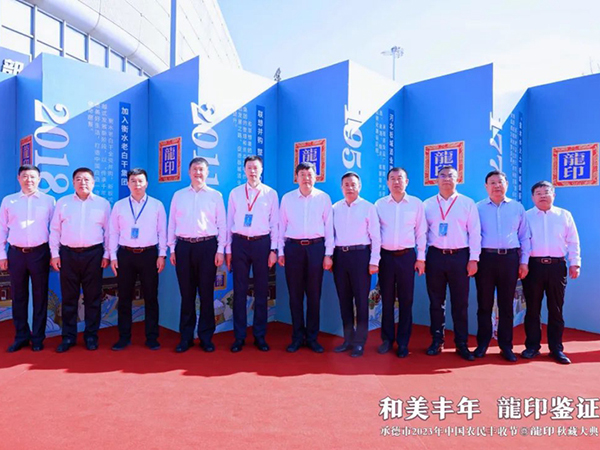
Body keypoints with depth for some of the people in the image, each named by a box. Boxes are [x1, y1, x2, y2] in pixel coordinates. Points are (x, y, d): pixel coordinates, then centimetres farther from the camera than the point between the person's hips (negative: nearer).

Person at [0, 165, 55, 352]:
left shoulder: (48, 201, 2)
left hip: (39, 253, -2)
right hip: (16, 253, 2)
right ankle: (21, 336, 23)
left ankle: (38, 337, 18)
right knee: (19, 296, 9)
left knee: (40, 296, 6)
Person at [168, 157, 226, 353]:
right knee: (186, 293, 7)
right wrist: (172, 249, 5)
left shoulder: (215, 195, 5)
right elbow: (172, 223, 11)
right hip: (183, 246, 2)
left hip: (207, 246, -1)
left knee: (206, 293, 4)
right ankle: (186, 337, 19)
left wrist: (220, 250, -3)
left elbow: (222, 224, 3)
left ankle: (206, 337, 16)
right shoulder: (178, 195, 11)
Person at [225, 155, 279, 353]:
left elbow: (275, 223, 4)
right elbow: (229, 222, 8)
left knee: (261, 291, 7)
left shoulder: (271, 194, 4)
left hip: (262, 242, 0)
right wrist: (228, 249, 5)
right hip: (239, 242, 1)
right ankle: (239, 336, 17)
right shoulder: (235, 193, 7)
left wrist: (273, 249, -2)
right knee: (240, 290, 6)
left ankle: (260, 336, 19)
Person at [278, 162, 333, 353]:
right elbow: (281, 226, 7)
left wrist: (328, 254, -1)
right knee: (295, 294, 7)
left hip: (316, 247, -1)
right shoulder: (287, 198, 6)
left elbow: (329, 227, 3)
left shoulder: (324, 198, 3)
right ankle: (297, 336, 21)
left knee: (314, 294, 7)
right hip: (293, 247, 1)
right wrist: (280, 251, 4)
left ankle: (312, 337, 21)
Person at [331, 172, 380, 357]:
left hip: (360, 254, -3)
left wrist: (374, 261, -7)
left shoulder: (368, 207, -1)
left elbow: (376, 236, -2)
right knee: (344, 299, 11)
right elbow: (331, 233, 9)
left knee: (361, 300, 3)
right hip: (339, 255, 4)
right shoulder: (335, 208, 9)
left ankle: (359, 342, 16)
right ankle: (348, 339, 25)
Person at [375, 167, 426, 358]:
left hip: (407, 256, 0)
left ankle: (403, 342, 19)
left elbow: (421, 232, 5)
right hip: (385, 255, 1)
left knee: (406, 300, 6)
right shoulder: (380, 204, 4)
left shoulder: (416, 203, 3)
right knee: (386, 299, 9)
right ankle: (387, 339, 23)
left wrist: (421, 258, 1)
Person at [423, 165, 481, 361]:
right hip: (435, 256, 1)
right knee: (436, 301, 8)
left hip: (459, 257, -1)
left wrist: (474, 259, -5)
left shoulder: (467, 203, 4)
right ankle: (437, 341, 21)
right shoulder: (428, 204, 8)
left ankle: (462, 344, 18)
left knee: (460, 303, 5)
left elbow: (475, 232, 1)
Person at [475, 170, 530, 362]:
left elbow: (524, 236, 10)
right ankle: (482, 344, 18)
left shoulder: (517, 207, 9)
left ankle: (506, 346, 19)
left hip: (510, 258, 1)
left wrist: (524, 261, 5)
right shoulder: (478, 208, 4)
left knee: (506, 304, 8)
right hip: (485, 258, -1)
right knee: (484, 303, 6)